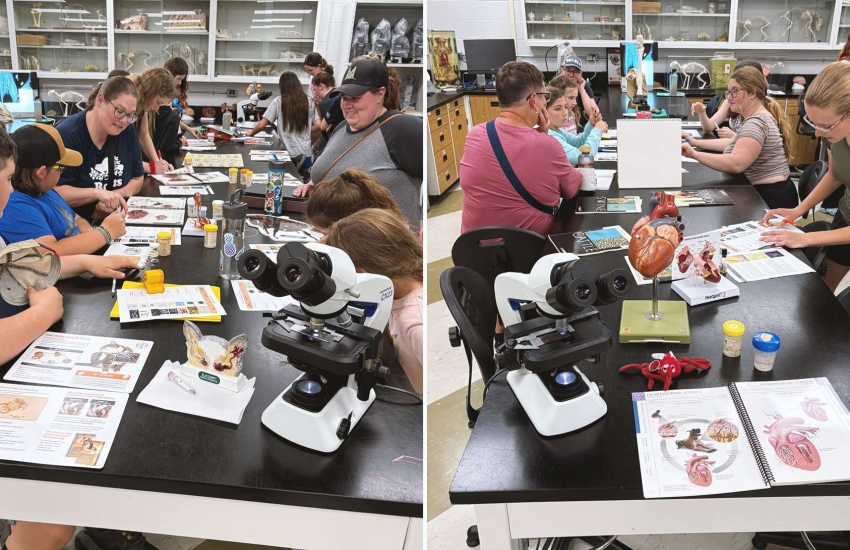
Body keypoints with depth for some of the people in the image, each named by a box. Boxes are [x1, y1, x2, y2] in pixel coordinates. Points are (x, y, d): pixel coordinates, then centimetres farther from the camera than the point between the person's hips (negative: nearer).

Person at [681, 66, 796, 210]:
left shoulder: (756, 122, -20)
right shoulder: (758, 118, 14)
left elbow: (736, 164, -34)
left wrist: (695, 155, -36)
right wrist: (696, 143, 13)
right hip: (762, 193, 10)